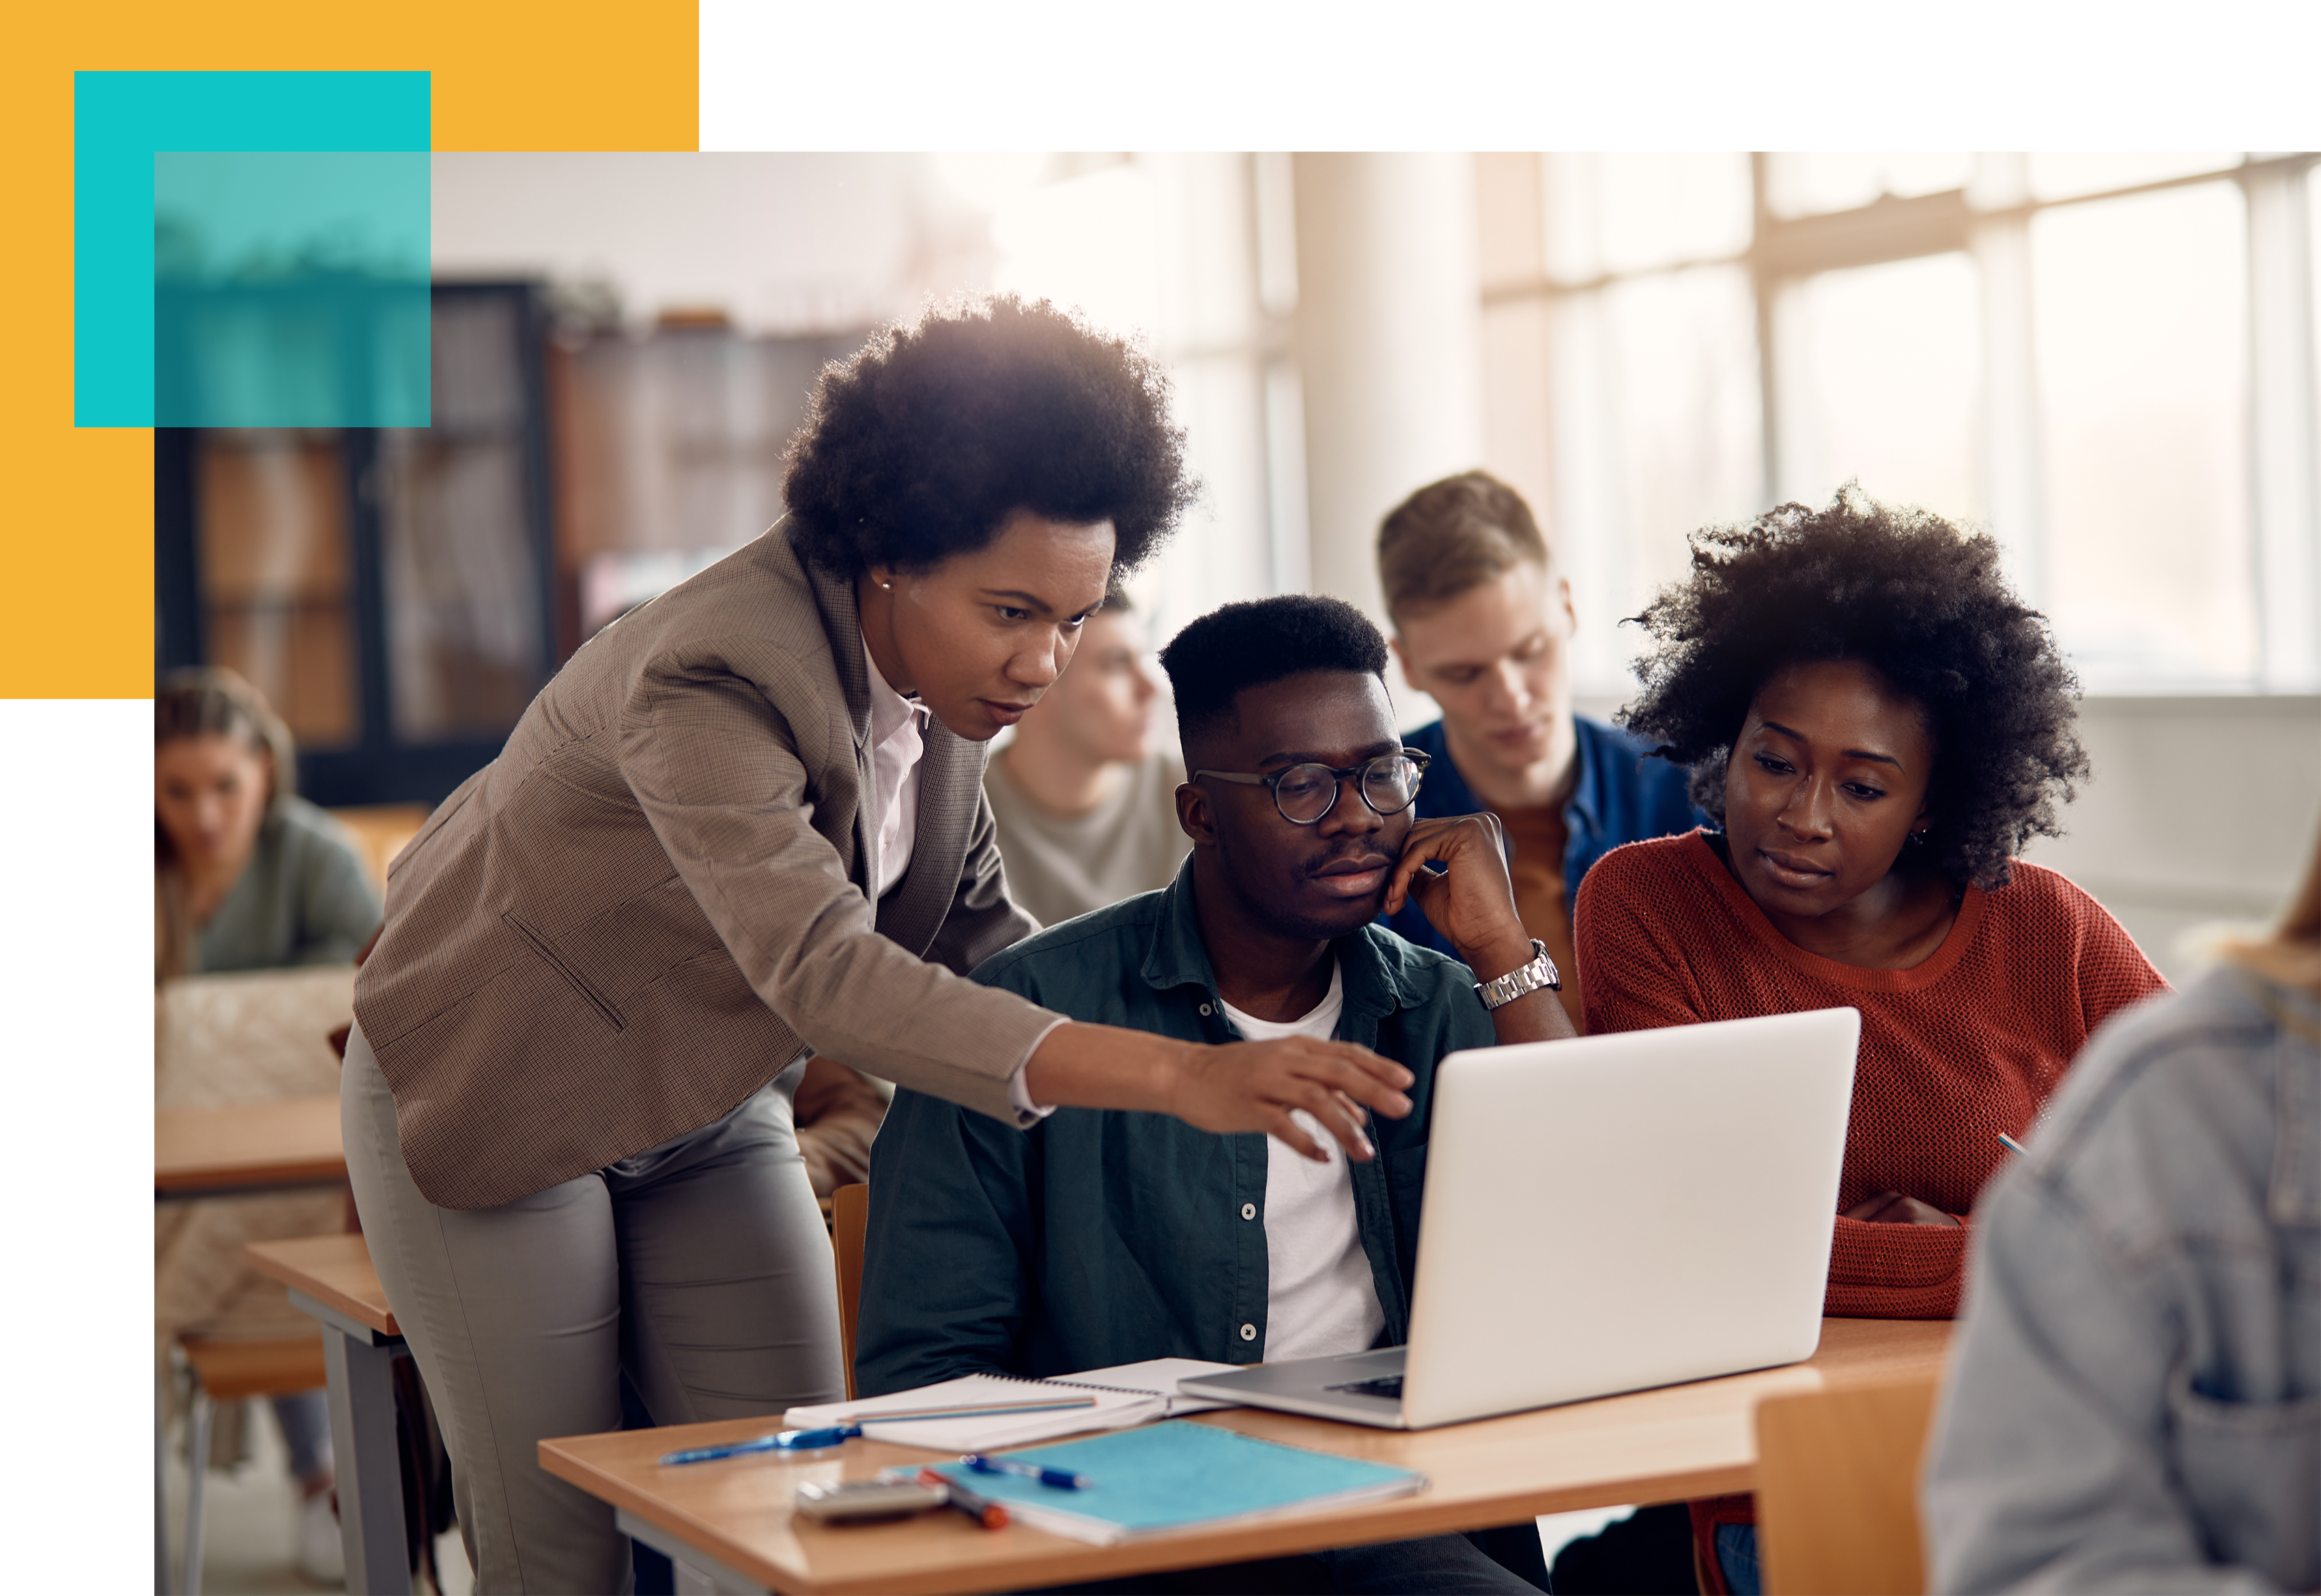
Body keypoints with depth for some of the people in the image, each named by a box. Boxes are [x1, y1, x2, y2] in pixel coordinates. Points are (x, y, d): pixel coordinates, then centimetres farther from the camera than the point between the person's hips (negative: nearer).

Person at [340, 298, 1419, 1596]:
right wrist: (1173, 1076, -58)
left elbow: (966, 925, -1)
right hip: (495, 1096, -6)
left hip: (715, 1101, 7)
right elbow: (822, 971, -48)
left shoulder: (933, 664, -10)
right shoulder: (711, 679, -36)